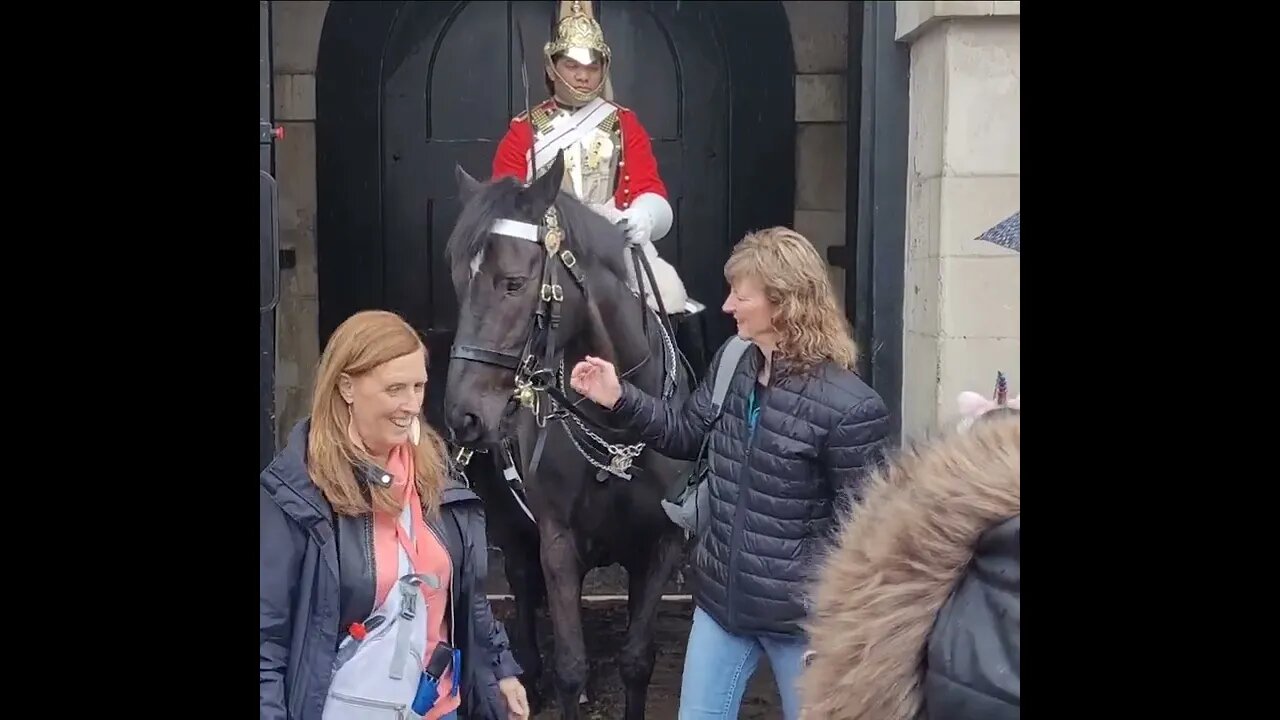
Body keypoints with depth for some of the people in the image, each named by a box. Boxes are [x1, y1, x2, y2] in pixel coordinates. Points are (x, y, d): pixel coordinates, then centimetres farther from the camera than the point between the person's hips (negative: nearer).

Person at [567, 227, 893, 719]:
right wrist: (619, 399, 0)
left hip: (799, 614, -6)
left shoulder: (849, 407, -22)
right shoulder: (731, 363, -1)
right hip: (721, 597, 6)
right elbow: (686, 434, 13)